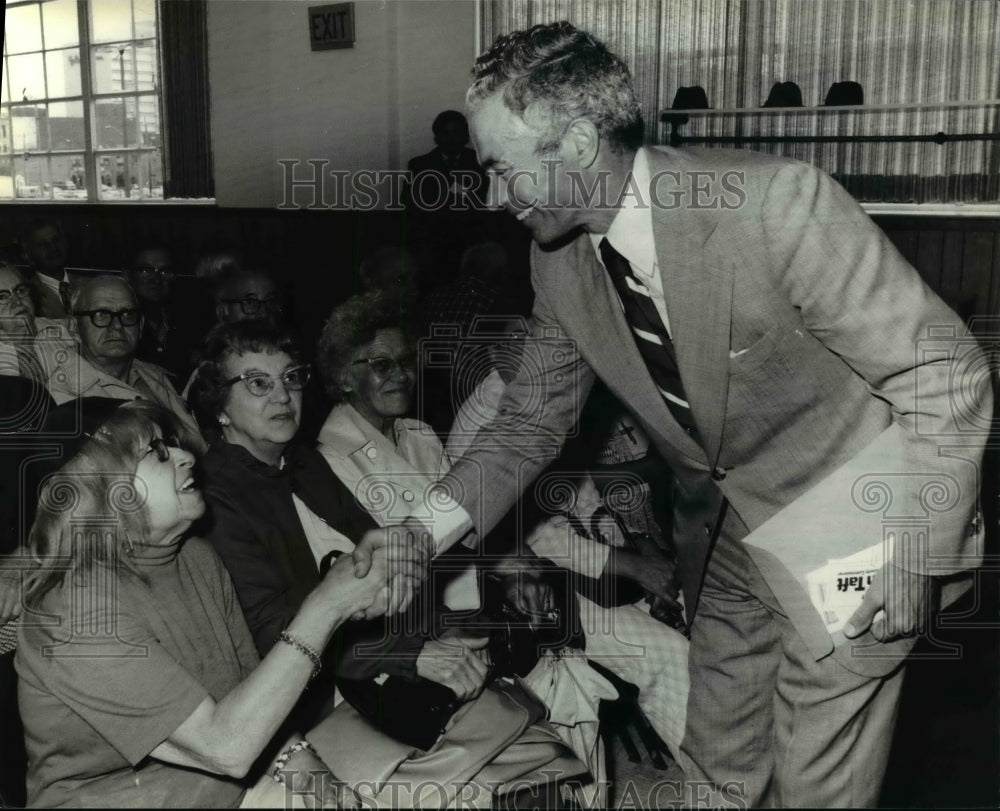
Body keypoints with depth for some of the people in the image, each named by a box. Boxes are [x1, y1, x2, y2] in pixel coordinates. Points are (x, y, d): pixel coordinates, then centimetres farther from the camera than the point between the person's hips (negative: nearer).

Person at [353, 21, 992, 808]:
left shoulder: (778, 203, -27)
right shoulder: (559, 258, -7)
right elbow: (533, 418, 2)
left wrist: (914, 555, -20)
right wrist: (426, 530, -9)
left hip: (842, 519, -5)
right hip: (718, 527, 6)